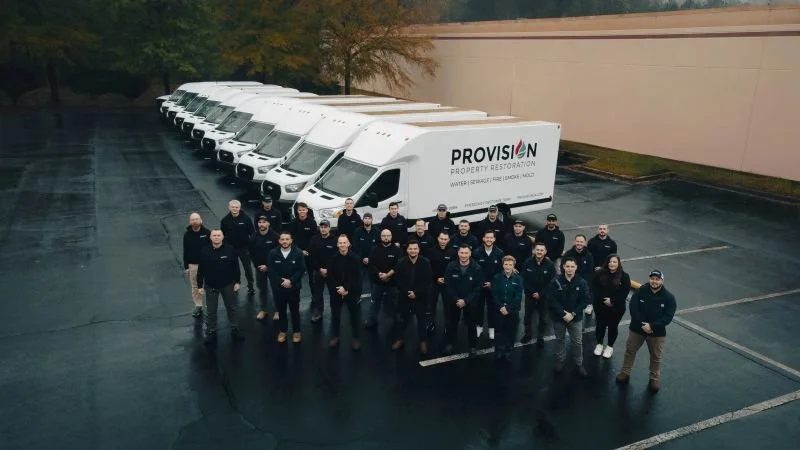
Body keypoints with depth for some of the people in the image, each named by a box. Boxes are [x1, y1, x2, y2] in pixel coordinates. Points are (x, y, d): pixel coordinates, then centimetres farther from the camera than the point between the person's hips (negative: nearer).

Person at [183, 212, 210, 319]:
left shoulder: (207, 232, -9)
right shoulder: (187, 235, -3)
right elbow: (185, 251, 2)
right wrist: (186, 266, 1)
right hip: (193, 264, 2)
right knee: (195, 287, 9)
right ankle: (198, 306, 22)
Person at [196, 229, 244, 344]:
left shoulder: (230, 249, -12)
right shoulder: (204, 251, -11)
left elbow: (236, 267, -5)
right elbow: (201, 270, -4)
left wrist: (237, 282, -5)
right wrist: (200, 286, -2)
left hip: (228, 284, 0)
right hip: (211, 286, 0)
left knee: (232, 308, 15)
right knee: (210, 311, 11)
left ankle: (235, 329, 32)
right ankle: (211, 332, 27)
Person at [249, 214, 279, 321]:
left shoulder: (275, 236, -15)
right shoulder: (254, 237, -3)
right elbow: (252, 254, 2)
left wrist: (268, 266, -16)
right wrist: (258, 265, -7)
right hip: (259, 267, 3)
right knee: (262, 289, 15)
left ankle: (277, 310, 19)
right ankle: (262, 310, 28)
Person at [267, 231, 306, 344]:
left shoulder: (298, 253, -9)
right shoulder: (273, 253, -6)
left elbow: (301, 270, -10)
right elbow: (270, 271, -7)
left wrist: (291, 281, -20)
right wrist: (281, 282, -17)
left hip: (293, 287, -1)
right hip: (278, 287, 1)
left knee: (295, 310, 11)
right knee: (281, 310, 14)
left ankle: (296, 331, 26)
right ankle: (282, 331, 30)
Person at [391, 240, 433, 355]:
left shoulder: (425, 262, -11)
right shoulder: (401, 262, -7)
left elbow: (427, 281, -10)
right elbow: (398, 280, -5)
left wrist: (416, 293, -17)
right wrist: (407, 292, -15)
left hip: (421, 296, -1)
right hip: (404, 295, 1)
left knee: (421, 319, 12)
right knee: (402, 318, 11)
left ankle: (423, 341, 24)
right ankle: (399, 339, 27)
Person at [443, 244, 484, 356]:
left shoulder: (477, 268, -15)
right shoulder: (451, 266, -12)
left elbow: (478, 287, -13)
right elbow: (447, 285, -8)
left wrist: (466, 300, -18)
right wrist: (456, 299, -16)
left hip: (470, 302, -1)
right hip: (454, 300, 2)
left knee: (471, 324, 11)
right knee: (452, 323, 16)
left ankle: (473, 346, 27)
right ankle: (449, 344, 34)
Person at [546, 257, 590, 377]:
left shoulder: (582, 282, -10)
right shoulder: (556, 281, -14)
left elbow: (585, 300, -8)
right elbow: (551, 299, -15)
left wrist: (573, 314, -17)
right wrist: (563, 314, -19)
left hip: (576, 317, 0)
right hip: (558, 316, 0)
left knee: (577, 342, 9)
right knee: (559, 340, 16)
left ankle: (579, 364, 25)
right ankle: (560, 361, 33)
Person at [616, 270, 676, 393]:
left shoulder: (669, 297, -13)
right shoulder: (640, 291, -12)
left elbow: (668, 317, -17)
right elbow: (633, 308, -15)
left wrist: (652, 326, -26)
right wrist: (642, 324, -23)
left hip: (657, 332, -1)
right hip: (637, 329, 1)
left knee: (656, 357, 14)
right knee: (630, 351, 15)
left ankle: (655, 379, 33)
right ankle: (625, 373, 32)